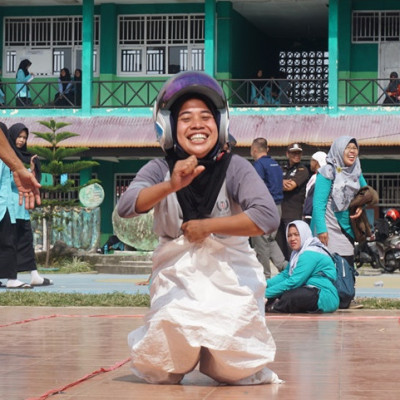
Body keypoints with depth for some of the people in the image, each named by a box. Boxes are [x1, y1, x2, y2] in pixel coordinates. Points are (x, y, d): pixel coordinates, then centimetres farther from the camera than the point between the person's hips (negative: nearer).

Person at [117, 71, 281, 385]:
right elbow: (126, 207, -26)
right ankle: (185, 352, 26)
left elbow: (268, 218, -27)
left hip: (230, 279, -1)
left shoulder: (235, 168, -14)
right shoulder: (160, 169, -8)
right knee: (159, 373, -13)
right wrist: (171, 186, -42)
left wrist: (207, 226, -24)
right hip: (177, 279, 1)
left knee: (237, 370, -12)